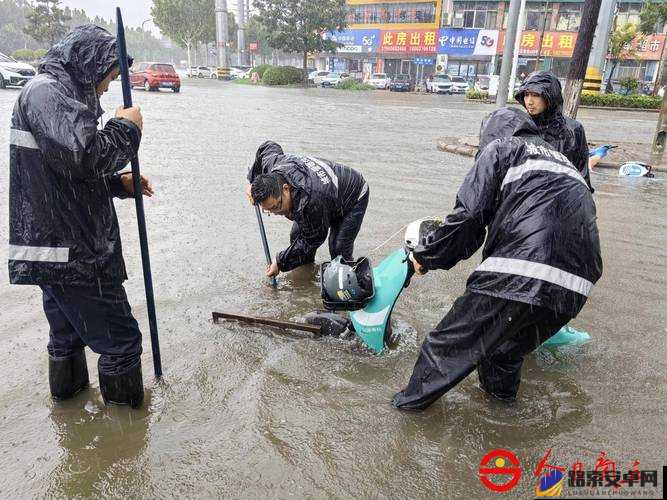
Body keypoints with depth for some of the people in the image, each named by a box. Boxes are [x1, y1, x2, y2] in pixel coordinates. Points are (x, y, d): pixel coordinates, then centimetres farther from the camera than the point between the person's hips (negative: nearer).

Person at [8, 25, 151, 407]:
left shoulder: (57, 95, 19)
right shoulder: (46, 92, -13)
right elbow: (85, 154, -29)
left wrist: (119, 183, 11)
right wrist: (126, 127, -12)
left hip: (55, 247, 11)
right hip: (74, 253, -11)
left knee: (67, 331, 26)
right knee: (120, 337, 1)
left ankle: (67, 389, 46)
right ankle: (127, 406, 18)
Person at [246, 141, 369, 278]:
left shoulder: (311, 202, -47)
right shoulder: (273, 163, -26)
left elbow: (311, 242, -30)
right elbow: (270, 146, 1)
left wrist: (280, 263, -20)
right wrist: (252, 182, 0)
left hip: (354, 198, -8)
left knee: (338, 249, -20)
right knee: (296, 235, 1)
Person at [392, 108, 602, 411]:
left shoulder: (500, 147, 10)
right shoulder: (562, 160, 32)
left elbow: (469, 216, -3)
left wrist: (425, 255, 8)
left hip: (520, 273, -7)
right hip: (574, 288, 7)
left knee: (453, 339, 10)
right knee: (513, 342, 31)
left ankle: (415, 398, 24)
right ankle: (501, 390, 49)